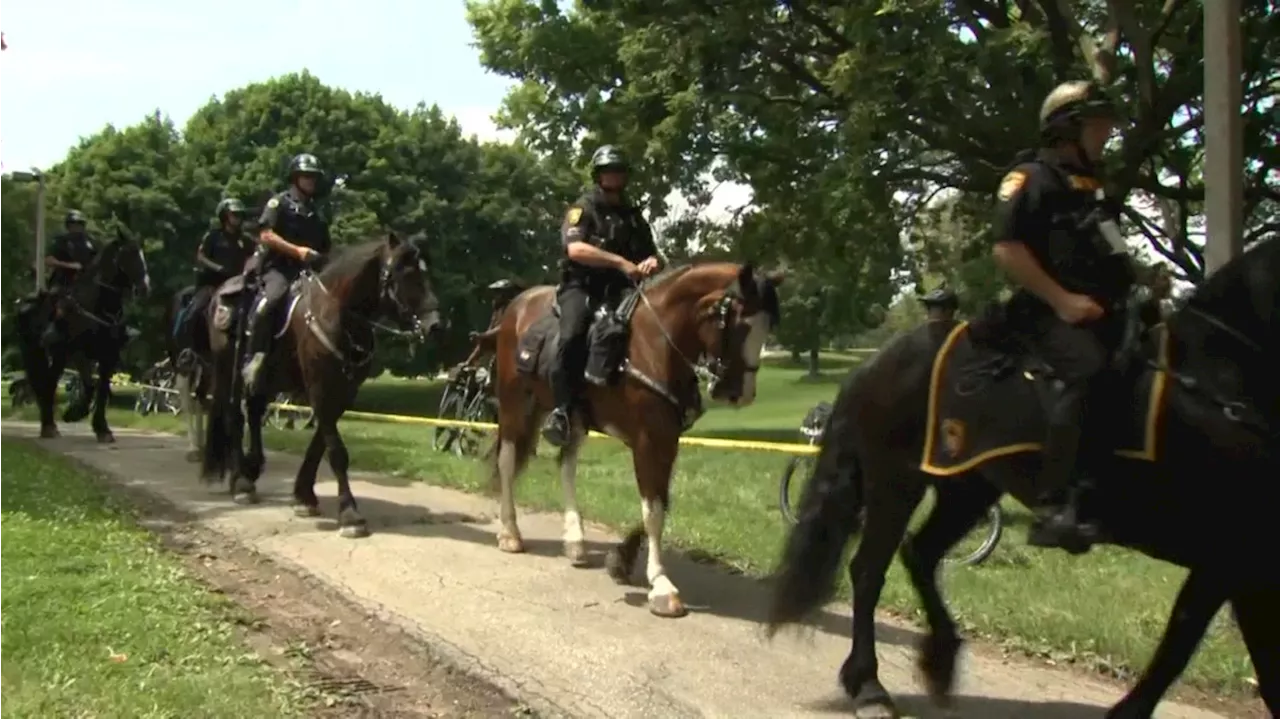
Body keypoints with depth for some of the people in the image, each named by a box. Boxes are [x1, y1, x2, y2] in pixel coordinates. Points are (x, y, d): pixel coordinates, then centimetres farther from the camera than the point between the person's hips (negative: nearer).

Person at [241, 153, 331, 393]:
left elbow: (326, 250, 26)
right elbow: (266, 236, -7)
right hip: (278, 267, -6)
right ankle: (254, 360, -30)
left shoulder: (317, 213, 25)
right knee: (269, 302, -34)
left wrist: (320, 259, 3)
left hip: (308, 271, 6)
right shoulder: (280, 202, 7)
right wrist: (297, 250, -16)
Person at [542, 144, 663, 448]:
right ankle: (561, 410, -34)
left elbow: (653, 254, 20)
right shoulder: (582, 209, 2)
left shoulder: (633, 215, 19)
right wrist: (621, 262, -24)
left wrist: (651, 263, -7)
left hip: (619, 289, 6)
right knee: (574, 334, -33)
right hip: (582, 286, -5)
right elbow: (575, 249, -16)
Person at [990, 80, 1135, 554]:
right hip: (1049, 313, -10)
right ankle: (1054, 509, -38)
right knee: (1088, 371, -34)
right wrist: (1062, 299, -18)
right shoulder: (1033, 178, -3)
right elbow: (1007, 250, -14)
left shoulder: (1091, 185, 27)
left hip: (1099, 312, 10)